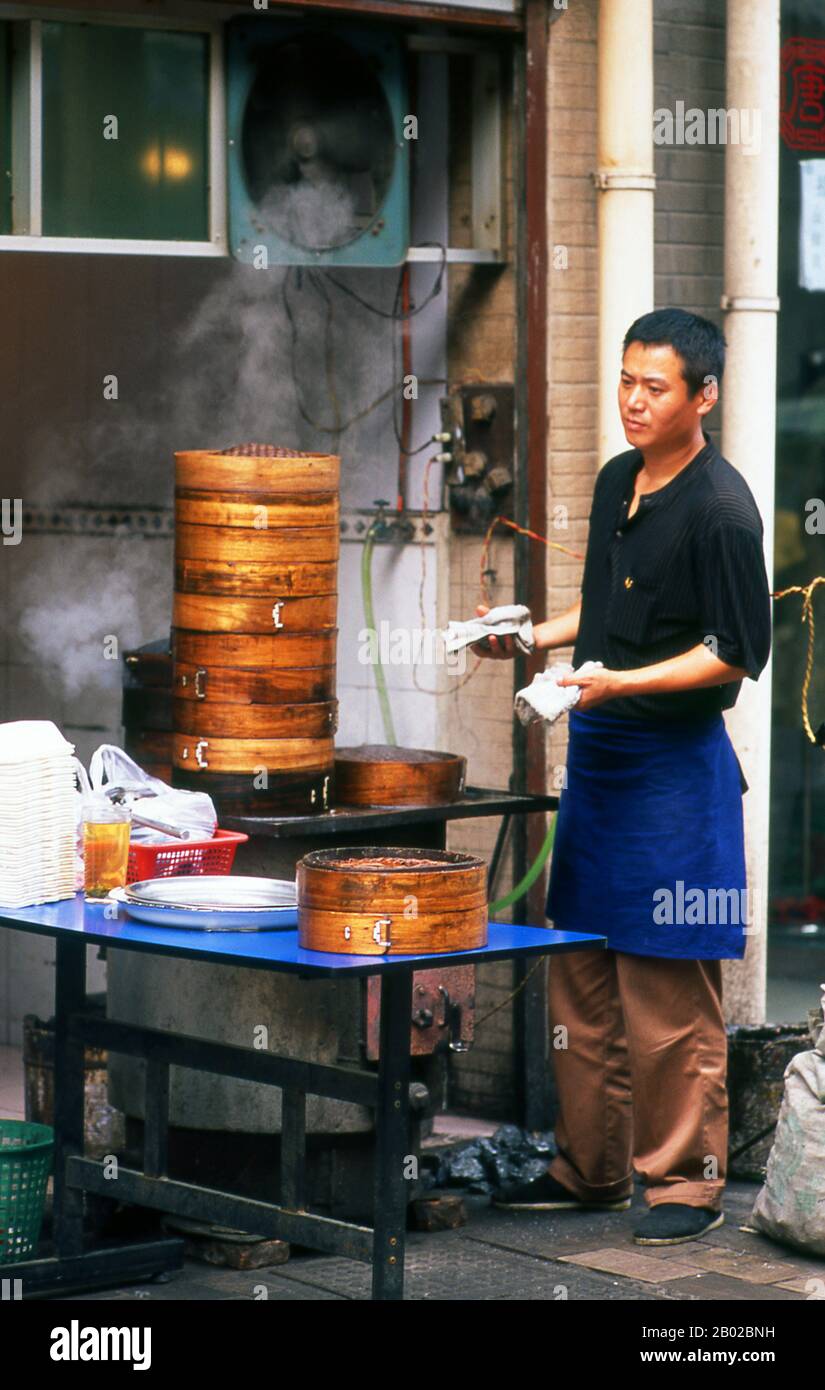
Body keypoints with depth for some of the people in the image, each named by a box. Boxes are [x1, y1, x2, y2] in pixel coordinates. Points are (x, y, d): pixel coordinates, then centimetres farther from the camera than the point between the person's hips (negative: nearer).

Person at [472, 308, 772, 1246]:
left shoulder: (720, 508, -14)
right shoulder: (615, 482, 12)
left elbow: (738, 653, -15)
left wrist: (620, 683, -22)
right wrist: (532, 636, 12)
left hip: (677, 764, -8)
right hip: (595, 750, 8)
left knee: (669, 989, -3)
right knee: (582, 976, 12)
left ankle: (685, 1183, 6)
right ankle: (589, 1168, 22)